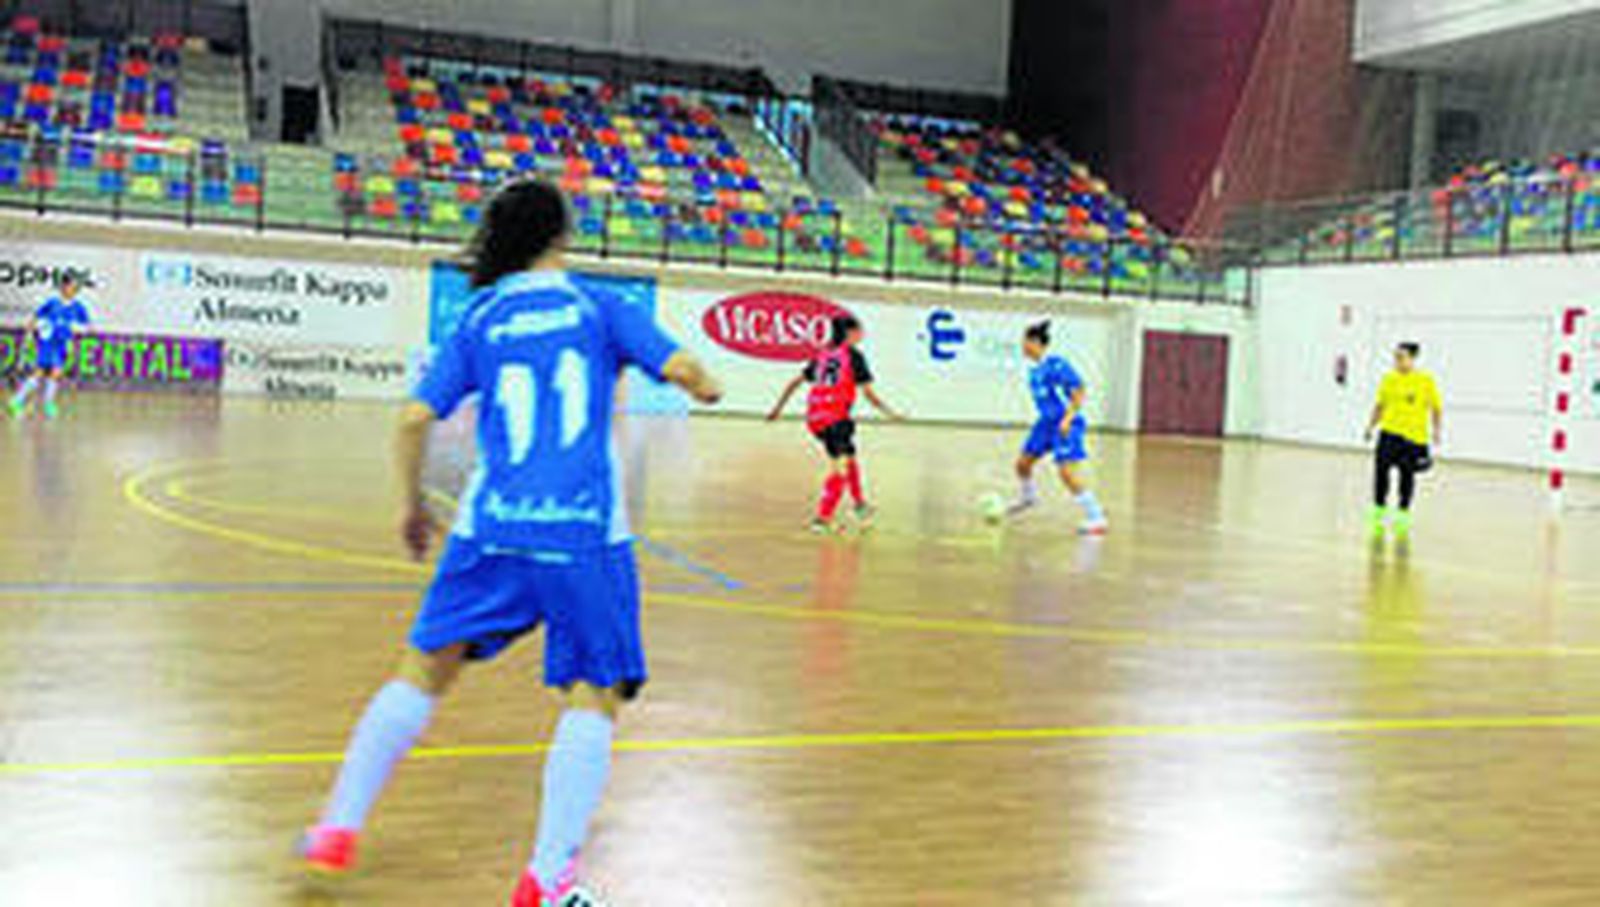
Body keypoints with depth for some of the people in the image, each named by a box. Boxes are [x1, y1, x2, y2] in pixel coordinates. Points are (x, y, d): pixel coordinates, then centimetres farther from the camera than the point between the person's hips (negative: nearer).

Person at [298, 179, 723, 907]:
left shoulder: (478, 320, 10)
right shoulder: (599, 308, 6)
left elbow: (416, 418, 4)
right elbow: (680, 368, -1)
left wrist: (412, 505, 17)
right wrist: (705, 387, 22)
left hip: (492, 528, 2)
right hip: (586, 534, -2)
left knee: (424, 673, 15)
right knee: (594, 698, 4)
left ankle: (338, 828, 20)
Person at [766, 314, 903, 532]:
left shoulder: (823, 355, 17)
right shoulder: (854, 355, 0)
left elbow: (795, 383, 17)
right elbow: (868, 393, -3)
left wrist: (778, 408, 24)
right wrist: (890, 413, 7)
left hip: (814, 417, 7)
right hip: (836, 417, -7)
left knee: (851, 458, 24)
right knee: (839, 469, -4)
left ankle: (860, 504, 37)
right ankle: (822, 518, -10)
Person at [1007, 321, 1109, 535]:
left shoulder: (1056, 365, -18)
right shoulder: (1034, 370, 8)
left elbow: (1079, 392, -19)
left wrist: (1067, 418, -27)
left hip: (1066, 424, -9)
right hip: (1047, 422, 9)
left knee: (1067, 471, -20)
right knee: (1022, 463, 16)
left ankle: (1097, 518, -14)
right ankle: (1027, 497, 48)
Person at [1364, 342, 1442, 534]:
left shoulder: (1426, 380, -2)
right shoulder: (1389, 379, 6)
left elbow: (1437, 408, 2)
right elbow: (1380, 405, 14)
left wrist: (1437, 430, -7)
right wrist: (1371, 425, 6)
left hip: (1415, 436, -2)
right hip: (1390, 433, 2)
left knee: (1407, 476, 7)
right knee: (1381, 469, -7)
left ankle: (1403, 513, 23)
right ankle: (1380, 510, 10)